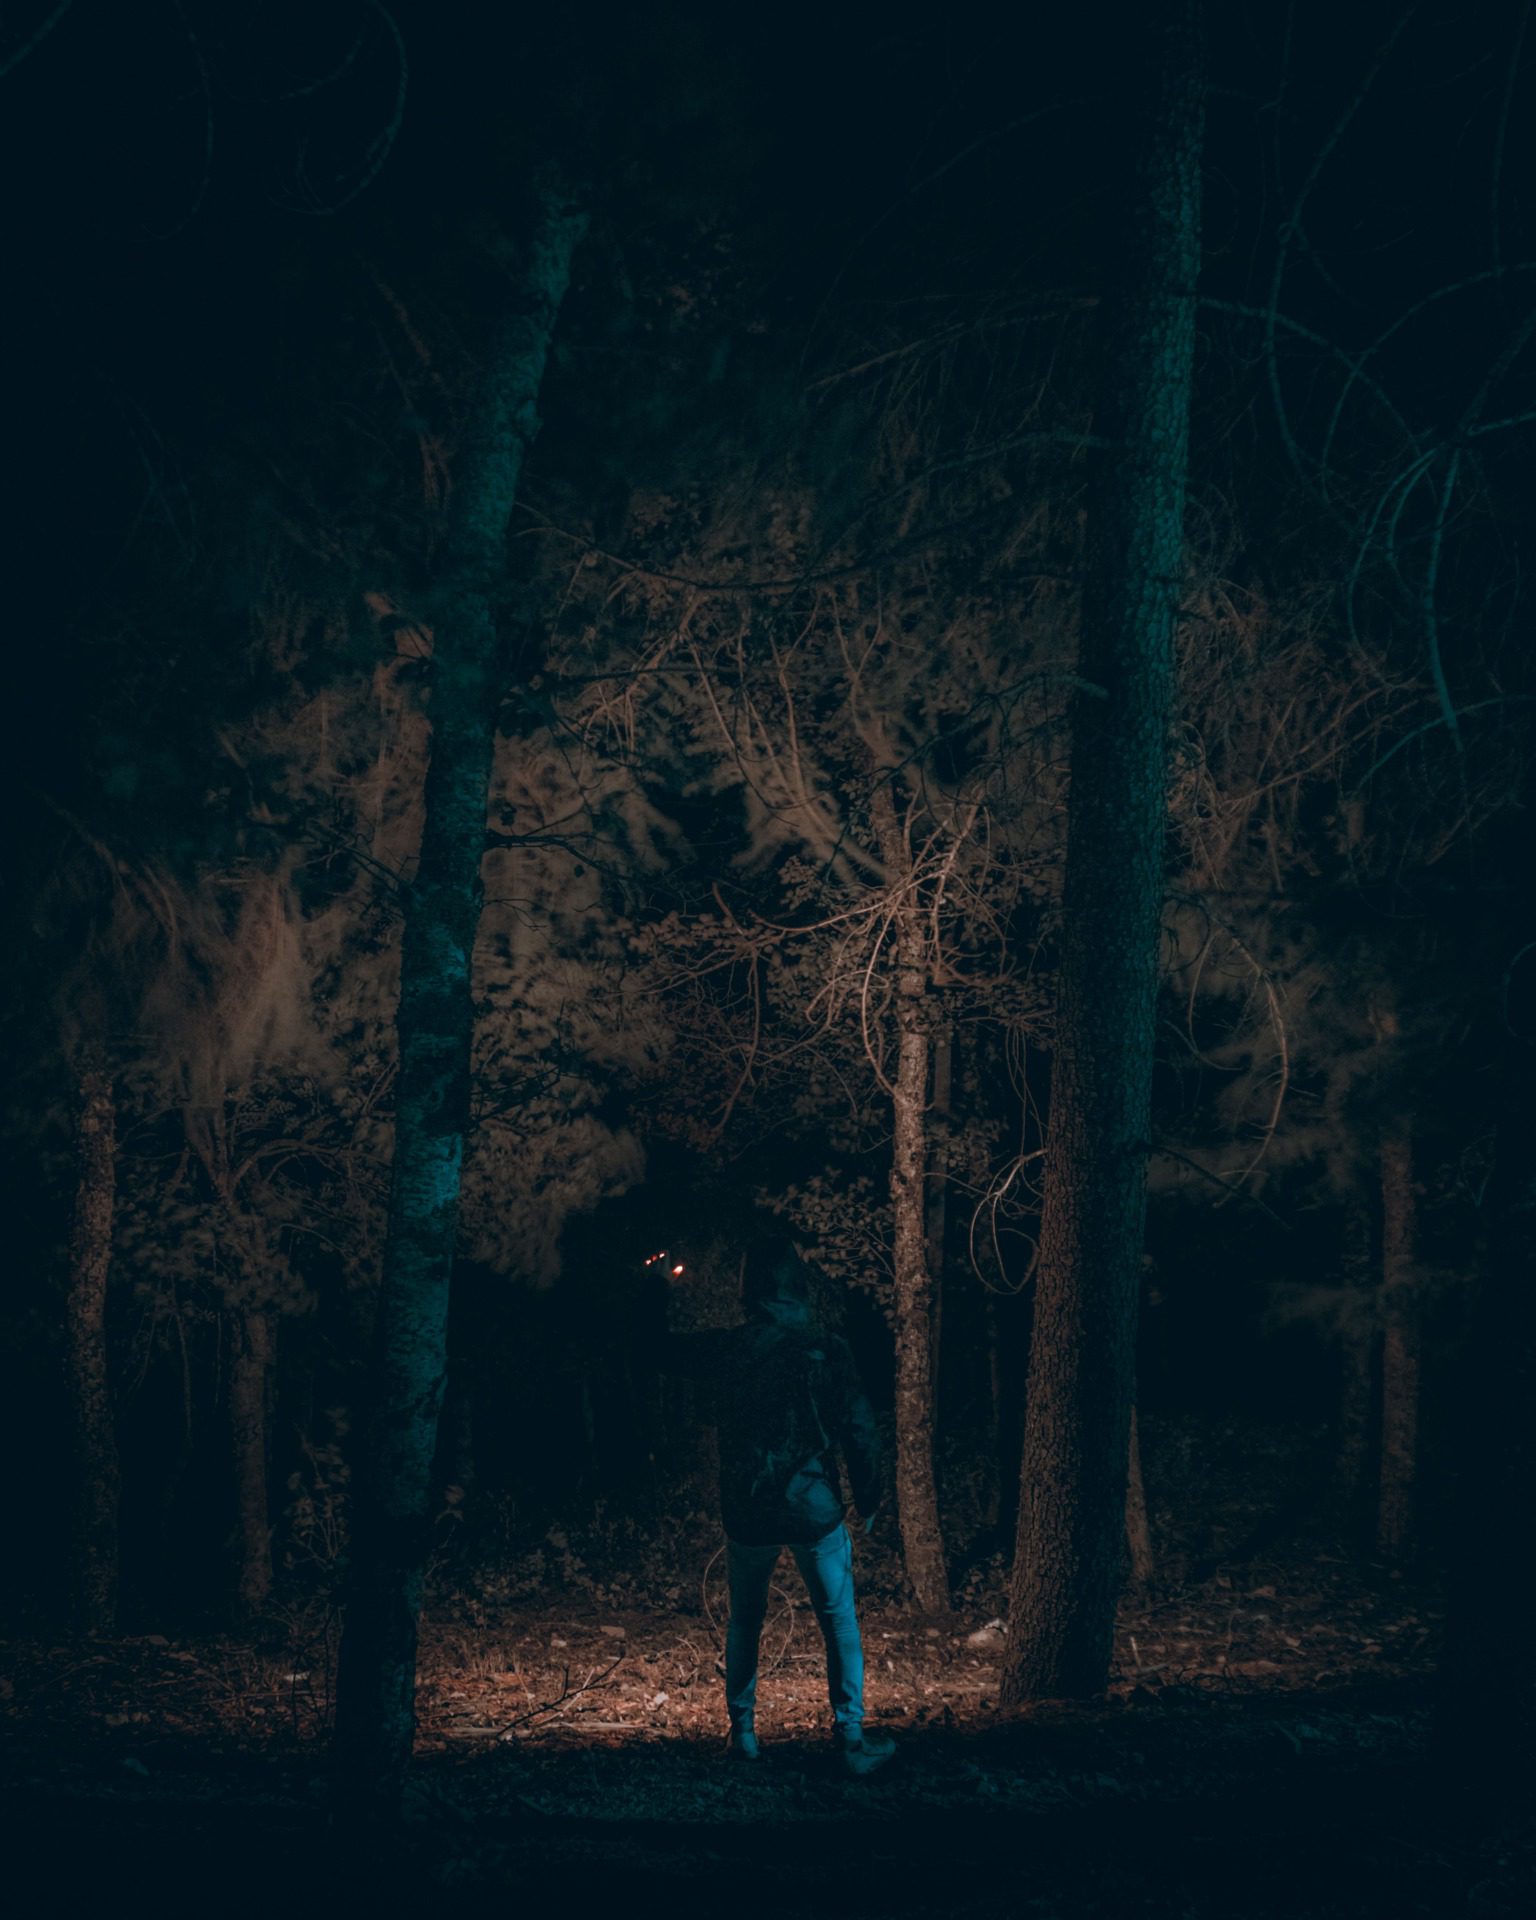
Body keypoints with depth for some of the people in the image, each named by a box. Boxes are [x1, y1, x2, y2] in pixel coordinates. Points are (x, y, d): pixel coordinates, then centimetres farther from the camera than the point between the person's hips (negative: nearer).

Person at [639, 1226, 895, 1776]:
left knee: (744, 1623, 19)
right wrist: (868, 1500, 2)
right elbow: (860, 1431, -10)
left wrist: (661, 1290, 24)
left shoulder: (727, 1348, -5)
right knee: (839, 1625, 8)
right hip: (815, 1512, -2)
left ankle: (743, 1732, 21)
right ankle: (851, 1739, 6)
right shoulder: (825, 1349, -11)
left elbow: (658, 1349, 12)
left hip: (748, 1516, 2)